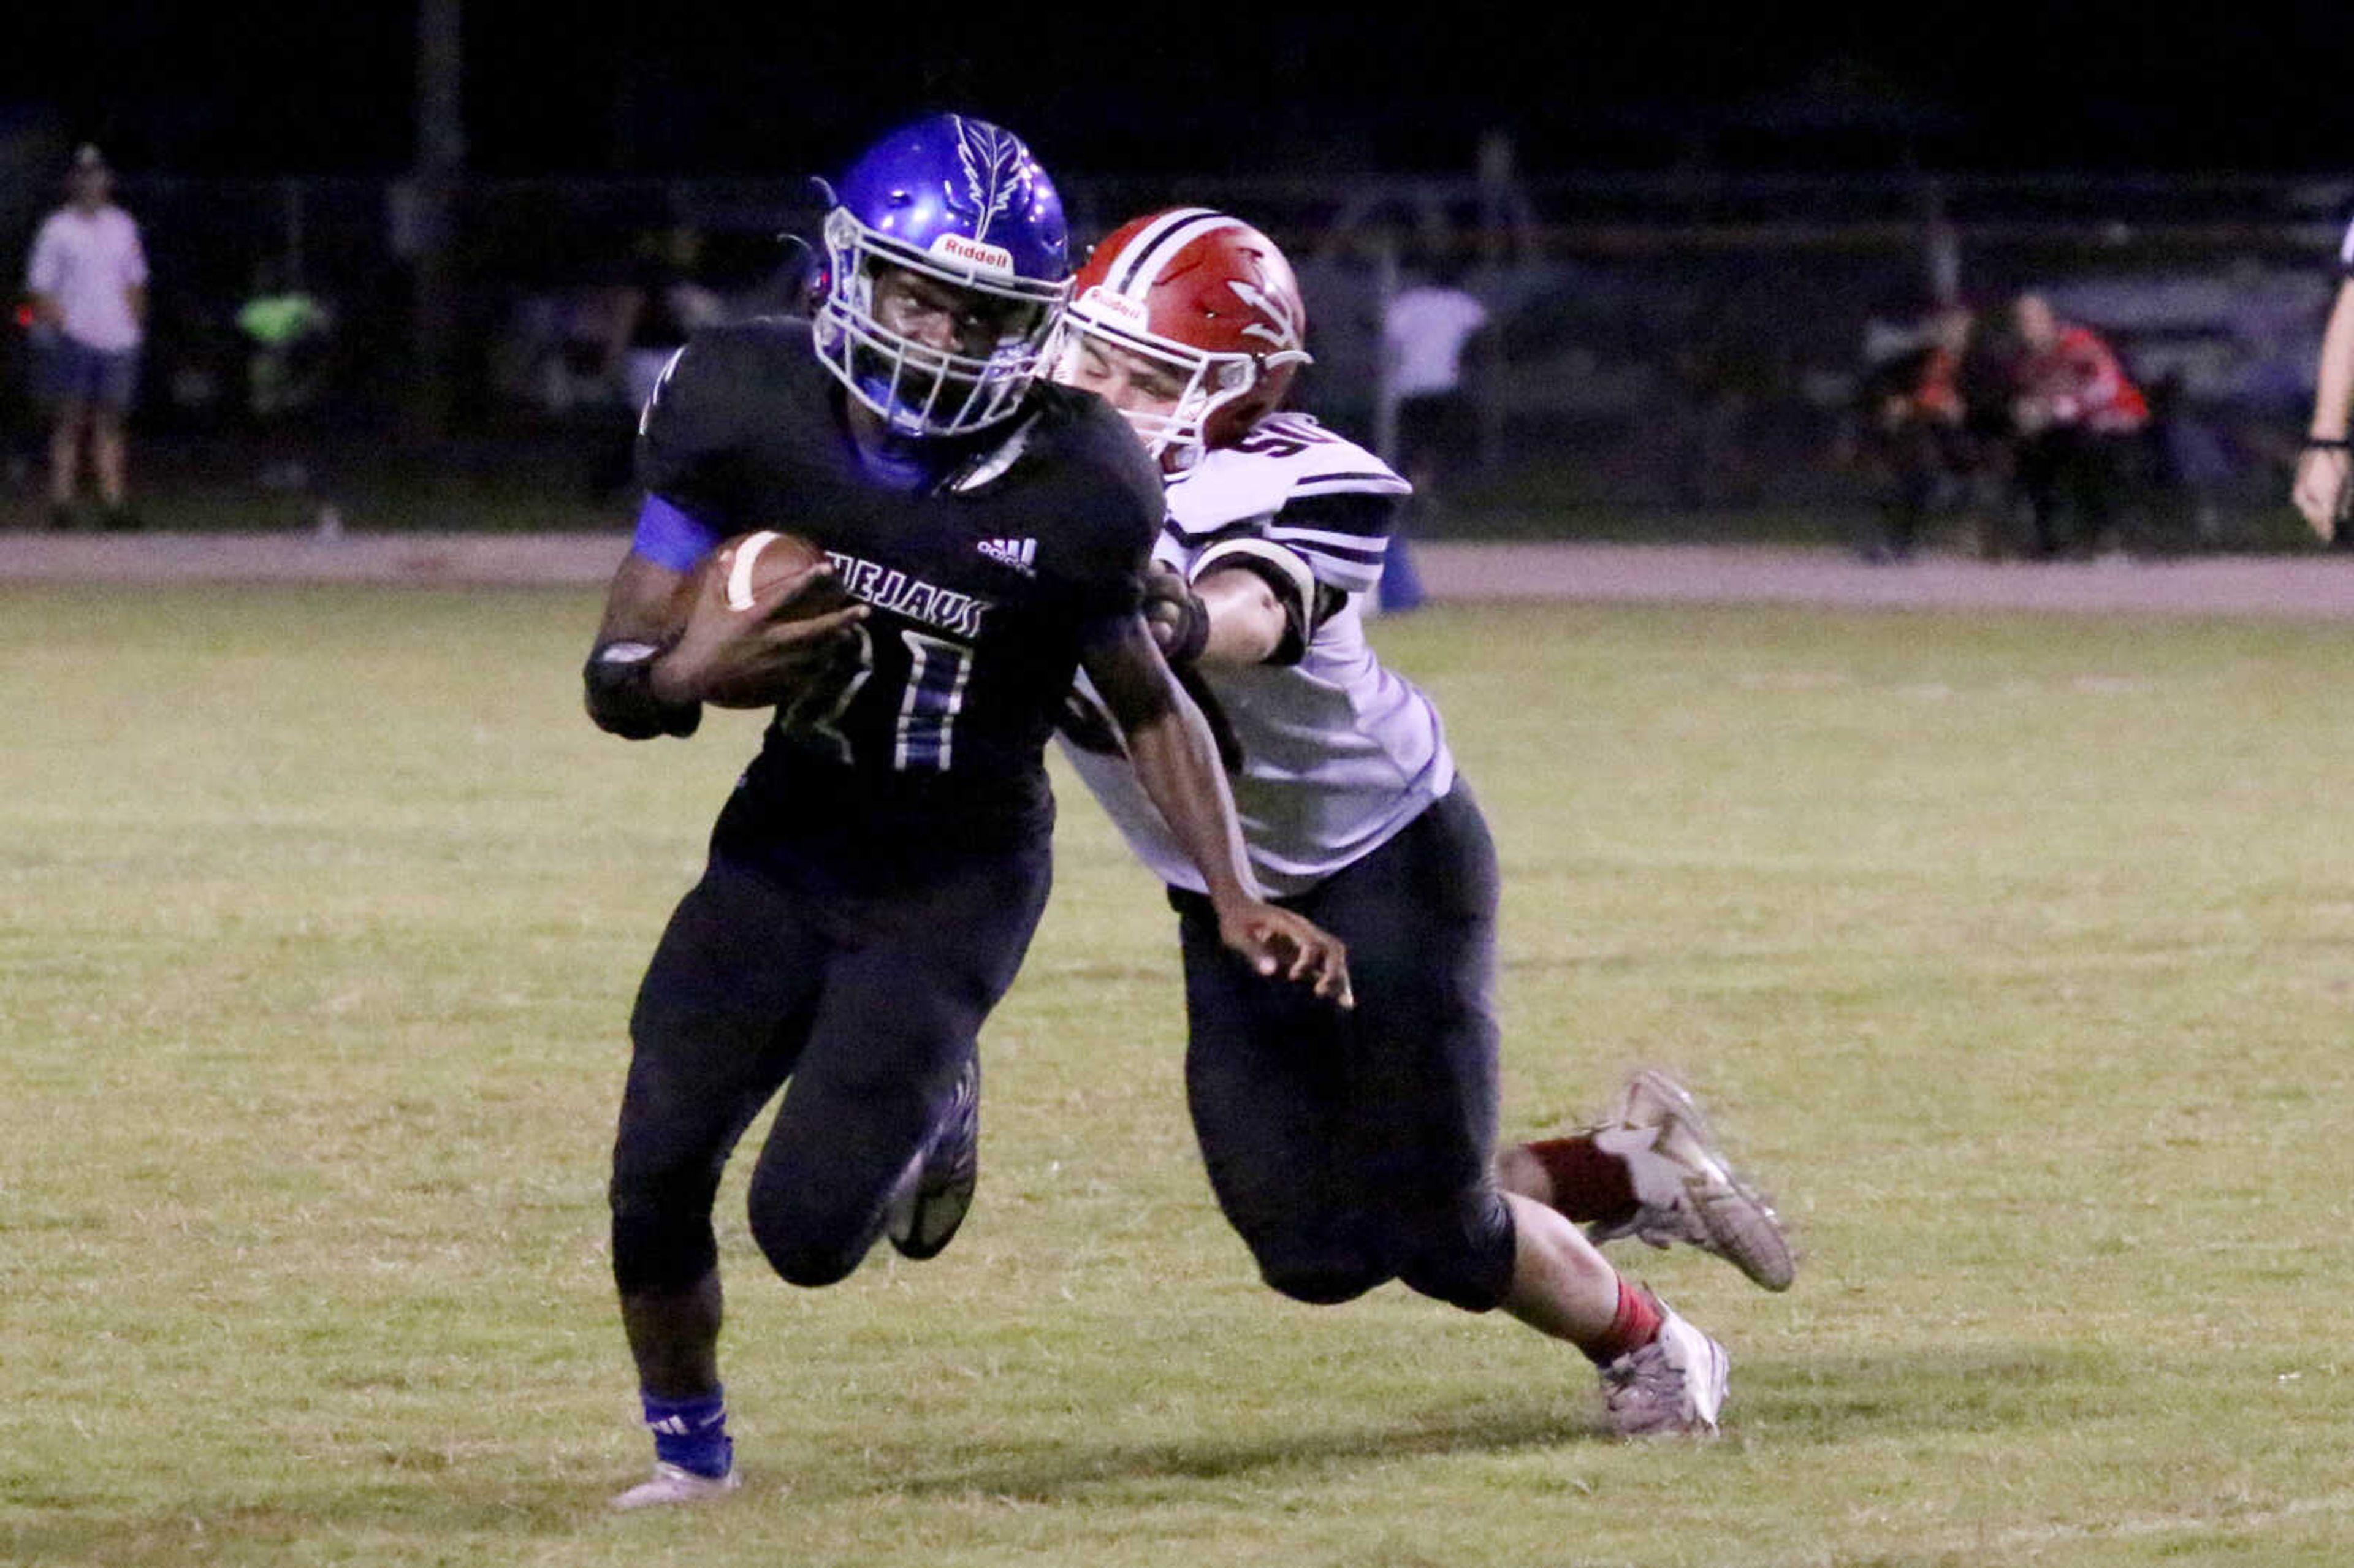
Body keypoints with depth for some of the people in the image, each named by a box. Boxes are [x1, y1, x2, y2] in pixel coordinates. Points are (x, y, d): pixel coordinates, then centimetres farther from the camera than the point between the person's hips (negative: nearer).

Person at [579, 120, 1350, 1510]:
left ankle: (930, 1109, 24)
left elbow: (1150, 705, -1)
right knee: (658, 1174, -6)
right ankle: (690, 1449, 23)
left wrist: (1237, 902, -7)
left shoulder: (1065, 494, -18)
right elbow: (618, 679, -9)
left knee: (811, 1227, -13)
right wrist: (690, 675, -32)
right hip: (786, 839, 2)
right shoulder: (749, 415, -14)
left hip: (958, 883, -2)